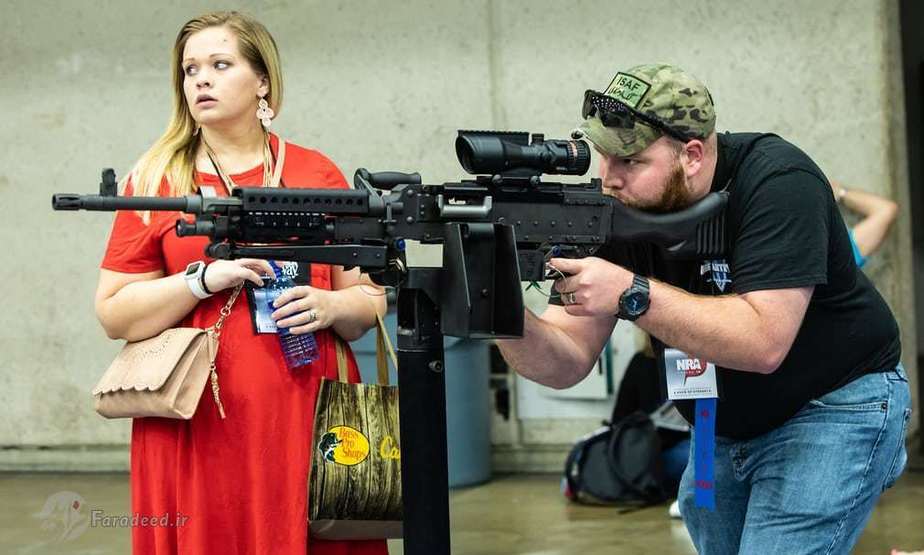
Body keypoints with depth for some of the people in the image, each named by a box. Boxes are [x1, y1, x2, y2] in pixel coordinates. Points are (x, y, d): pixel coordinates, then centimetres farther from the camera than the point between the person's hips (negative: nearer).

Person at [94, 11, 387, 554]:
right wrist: (205, 278, -13)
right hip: (196, 430, -1)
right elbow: (115, 315, 0)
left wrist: (330, 307, -11)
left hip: (309, 418, 1)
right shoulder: (155, 179, 4)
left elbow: (369, 299, 10)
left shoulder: (319, 174, 7)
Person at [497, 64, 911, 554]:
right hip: (724, 432, 7)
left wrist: (630, 293, -40)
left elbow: (764, 342, -35)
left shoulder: (776, 181, -25)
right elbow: (567, 363, -13)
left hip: (832, 412, -7)